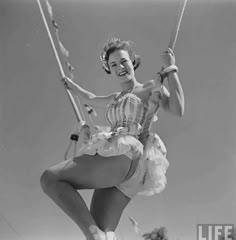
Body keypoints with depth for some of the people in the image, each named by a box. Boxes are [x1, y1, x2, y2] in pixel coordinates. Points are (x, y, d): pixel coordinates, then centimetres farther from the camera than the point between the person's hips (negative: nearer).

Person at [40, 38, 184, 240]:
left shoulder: (153, 89, 10)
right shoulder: (117, 98, 29)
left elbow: (178, 110, -8)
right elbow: (92, 100, 49)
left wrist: (171, 69, -3)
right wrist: (70, 84, 63)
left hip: (126, 157, -7)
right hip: (114, 170, 7)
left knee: (50, 178, -18)